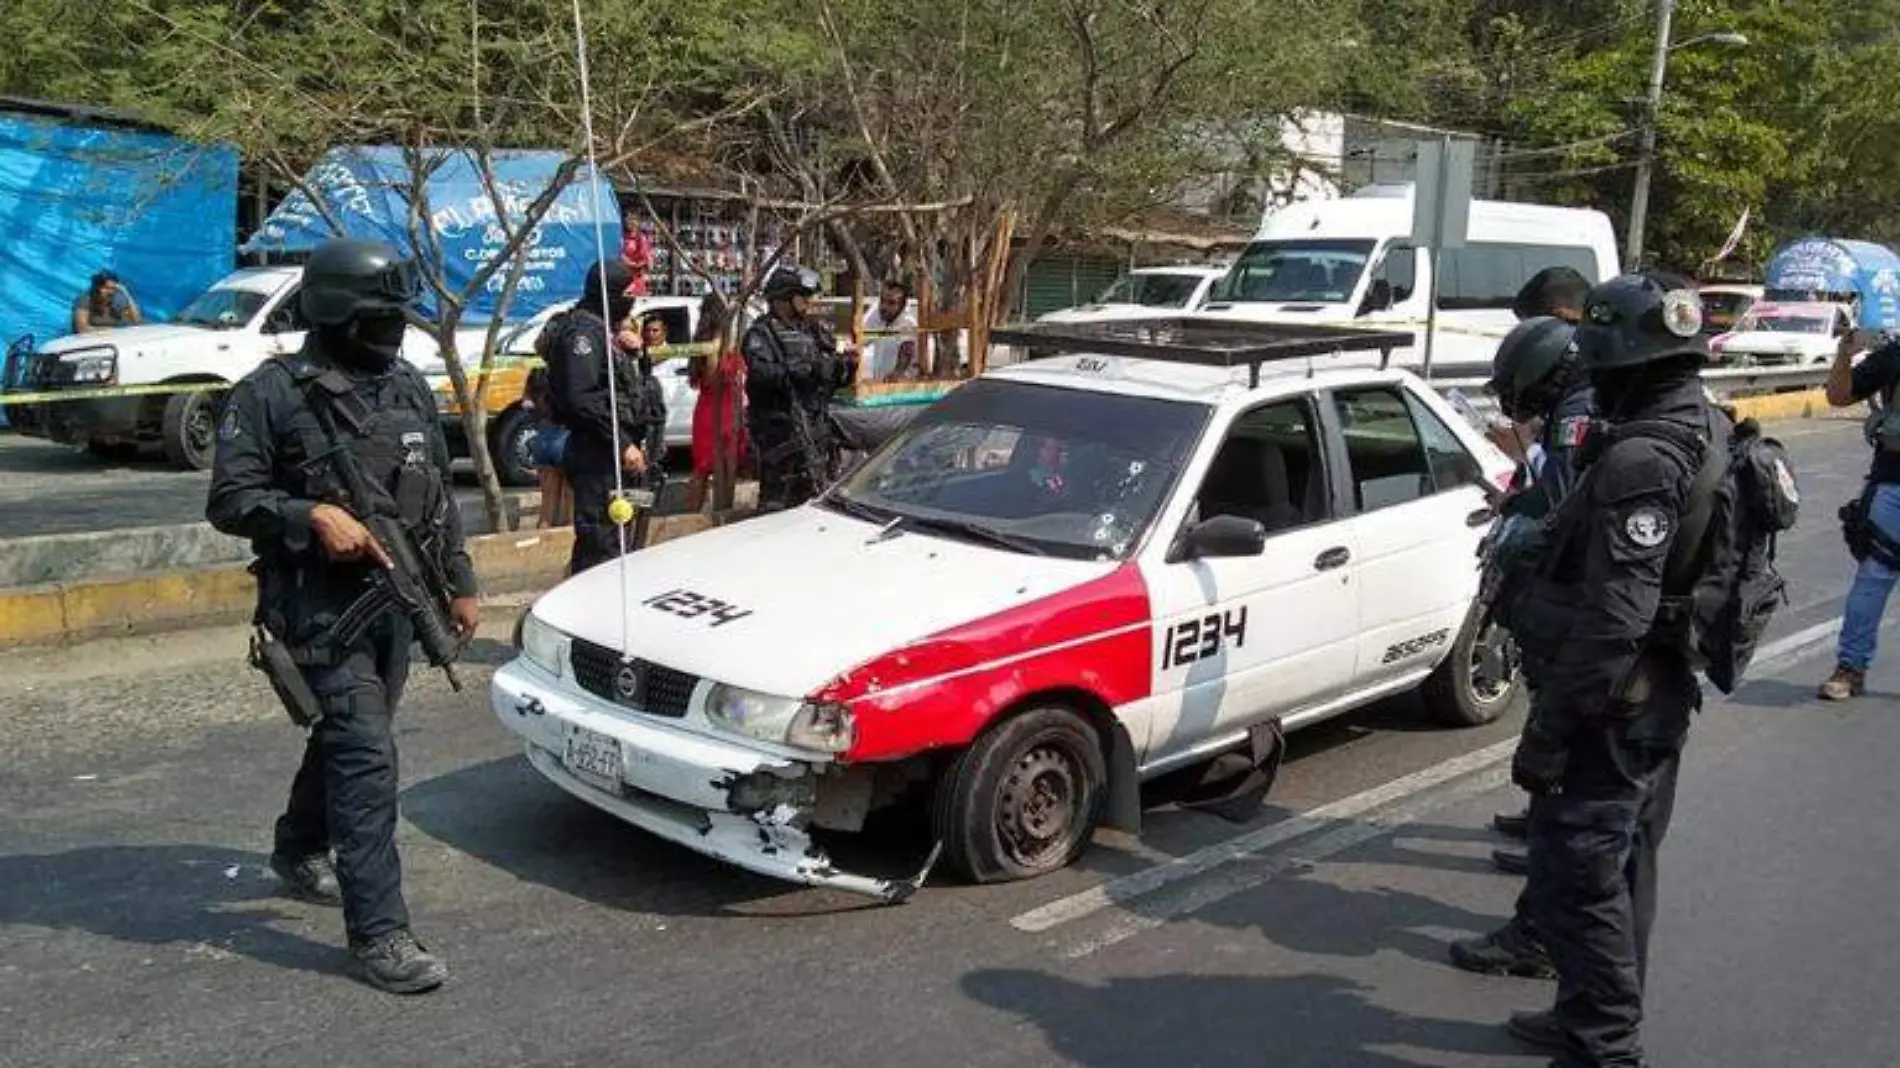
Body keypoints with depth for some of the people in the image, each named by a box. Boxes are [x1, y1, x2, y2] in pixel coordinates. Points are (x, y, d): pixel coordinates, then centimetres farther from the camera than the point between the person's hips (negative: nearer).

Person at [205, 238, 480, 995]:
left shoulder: (410, 388, 9)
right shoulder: (272, 393, -10)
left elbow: (441, 494, 14)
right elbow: (228, 499, -11)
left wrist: (459, 583, 13)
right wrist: (311, 516, -26)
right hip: (320, 605, -7)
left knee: (347, 739, 21)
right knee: (366, 756, -12)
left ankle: (300, 850, 46)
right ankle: (379, 933, -7)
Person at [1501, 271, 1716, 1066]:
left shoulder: (1641, 461, -24)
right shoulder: (1709, 432, 8)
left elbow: (1612, 621, -28)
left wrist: (1548, 729, -23)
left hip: (1609, 707, -11)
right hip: (1660, 695, 11)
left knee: (1579, 880, -2)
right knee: (1620, 868, 20)